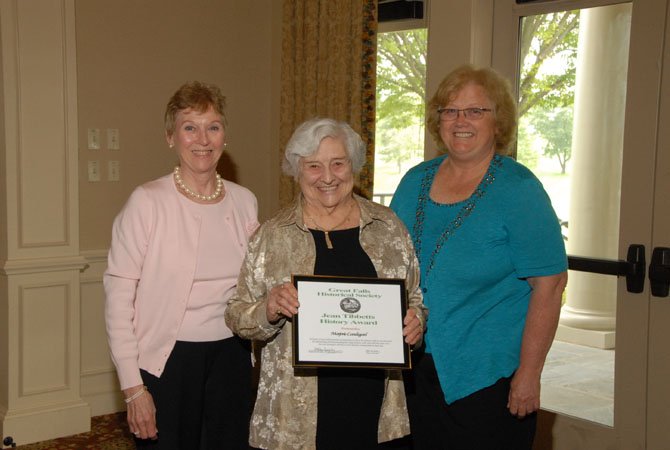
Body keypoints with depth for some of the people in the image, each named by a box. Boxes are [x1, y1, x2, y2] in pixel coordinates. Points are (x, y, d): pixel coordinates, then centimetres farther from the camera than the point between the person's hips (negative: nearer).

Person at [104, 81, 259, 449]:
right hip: (166, 360, -4)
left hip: (230, 356, 4)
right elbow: (118, 295, -11)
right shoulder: (148, 202, -11)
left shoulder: (244, 201, 4)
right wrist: (132, 386, -13)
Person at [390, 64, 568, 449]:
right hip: (413, 371, 5)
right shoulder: (415, 181, 5)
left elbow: (549, 284, -14)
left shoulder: (518, 189, -11)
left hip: (487, 377, -5)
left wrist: (529, 374, -16)